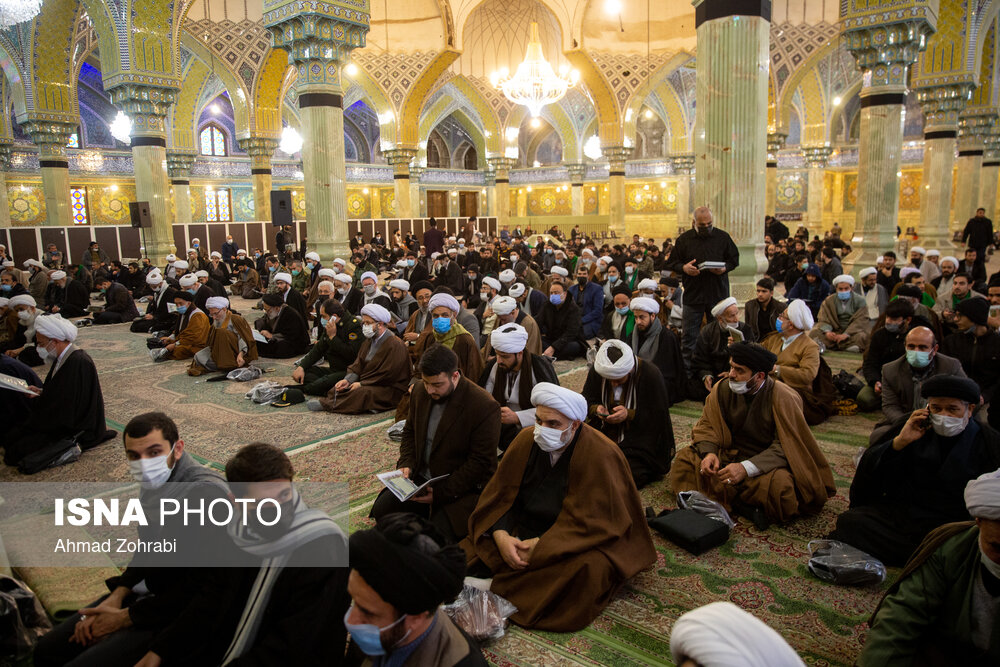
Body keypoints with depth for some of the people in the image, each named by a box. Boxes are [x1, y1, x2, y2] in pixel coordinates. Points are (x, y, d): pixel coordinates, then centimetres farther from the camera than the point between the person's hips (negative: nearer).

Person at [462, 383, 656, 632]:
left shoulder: (600, 455, -19)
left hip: (580, 543, -3)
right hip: (525, 532, 3)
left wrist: (539, 546, -24)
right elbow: (499, 497, -3)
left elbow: (587, 523, -20)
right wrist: (501, 536, -22)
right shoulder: (526, 441, -5)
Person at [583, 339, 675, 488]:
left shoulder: (651, 375, -17)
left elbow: (658, 418, -13)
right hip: (604, 433, 5)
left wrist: (630, 414, -27)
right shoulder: (596, 371, -6)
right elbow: (586, 402, 7)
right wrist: (596, 409, -17)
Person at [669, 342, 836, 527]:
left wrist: (746, 468, -34)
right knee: (684, 459, -16)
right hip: (729, 454, 5)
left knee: (780, 484, -38)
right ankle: (743, 503, -20)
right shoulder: (722, 389, -6)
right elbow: (707, 425, 0)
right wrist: (709, 453, -23)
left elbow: (784, 447, -21)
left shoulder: (784, 398, -18)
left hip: (766, 463, -5)